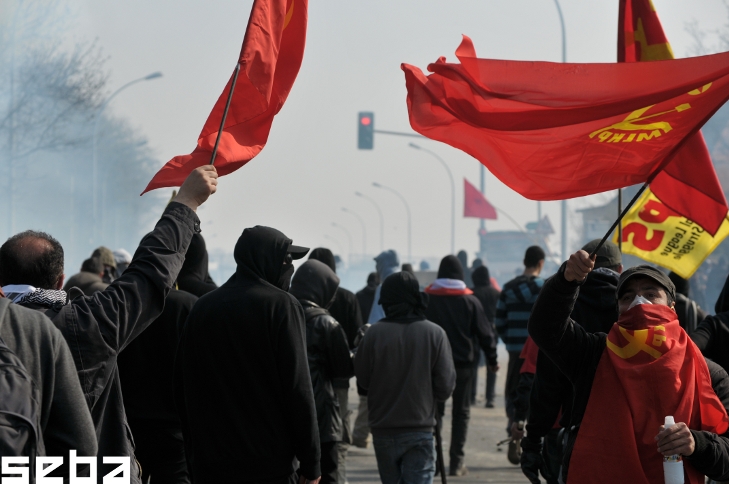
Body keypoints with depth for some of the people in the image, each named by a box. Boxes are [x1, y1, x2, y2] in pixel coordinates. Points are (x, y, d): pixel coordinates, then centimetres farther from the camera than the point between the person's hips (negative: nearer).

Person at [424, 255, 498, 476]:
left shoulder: (427, 299, -2)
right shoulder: (470, 301, -3)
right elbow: (485, 333, -2)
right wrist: (492, 359, 9)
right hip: (463, 364, 0)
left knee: (435, 410, 10)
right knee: (461, 412, 7)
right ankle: (457, 461, 3)